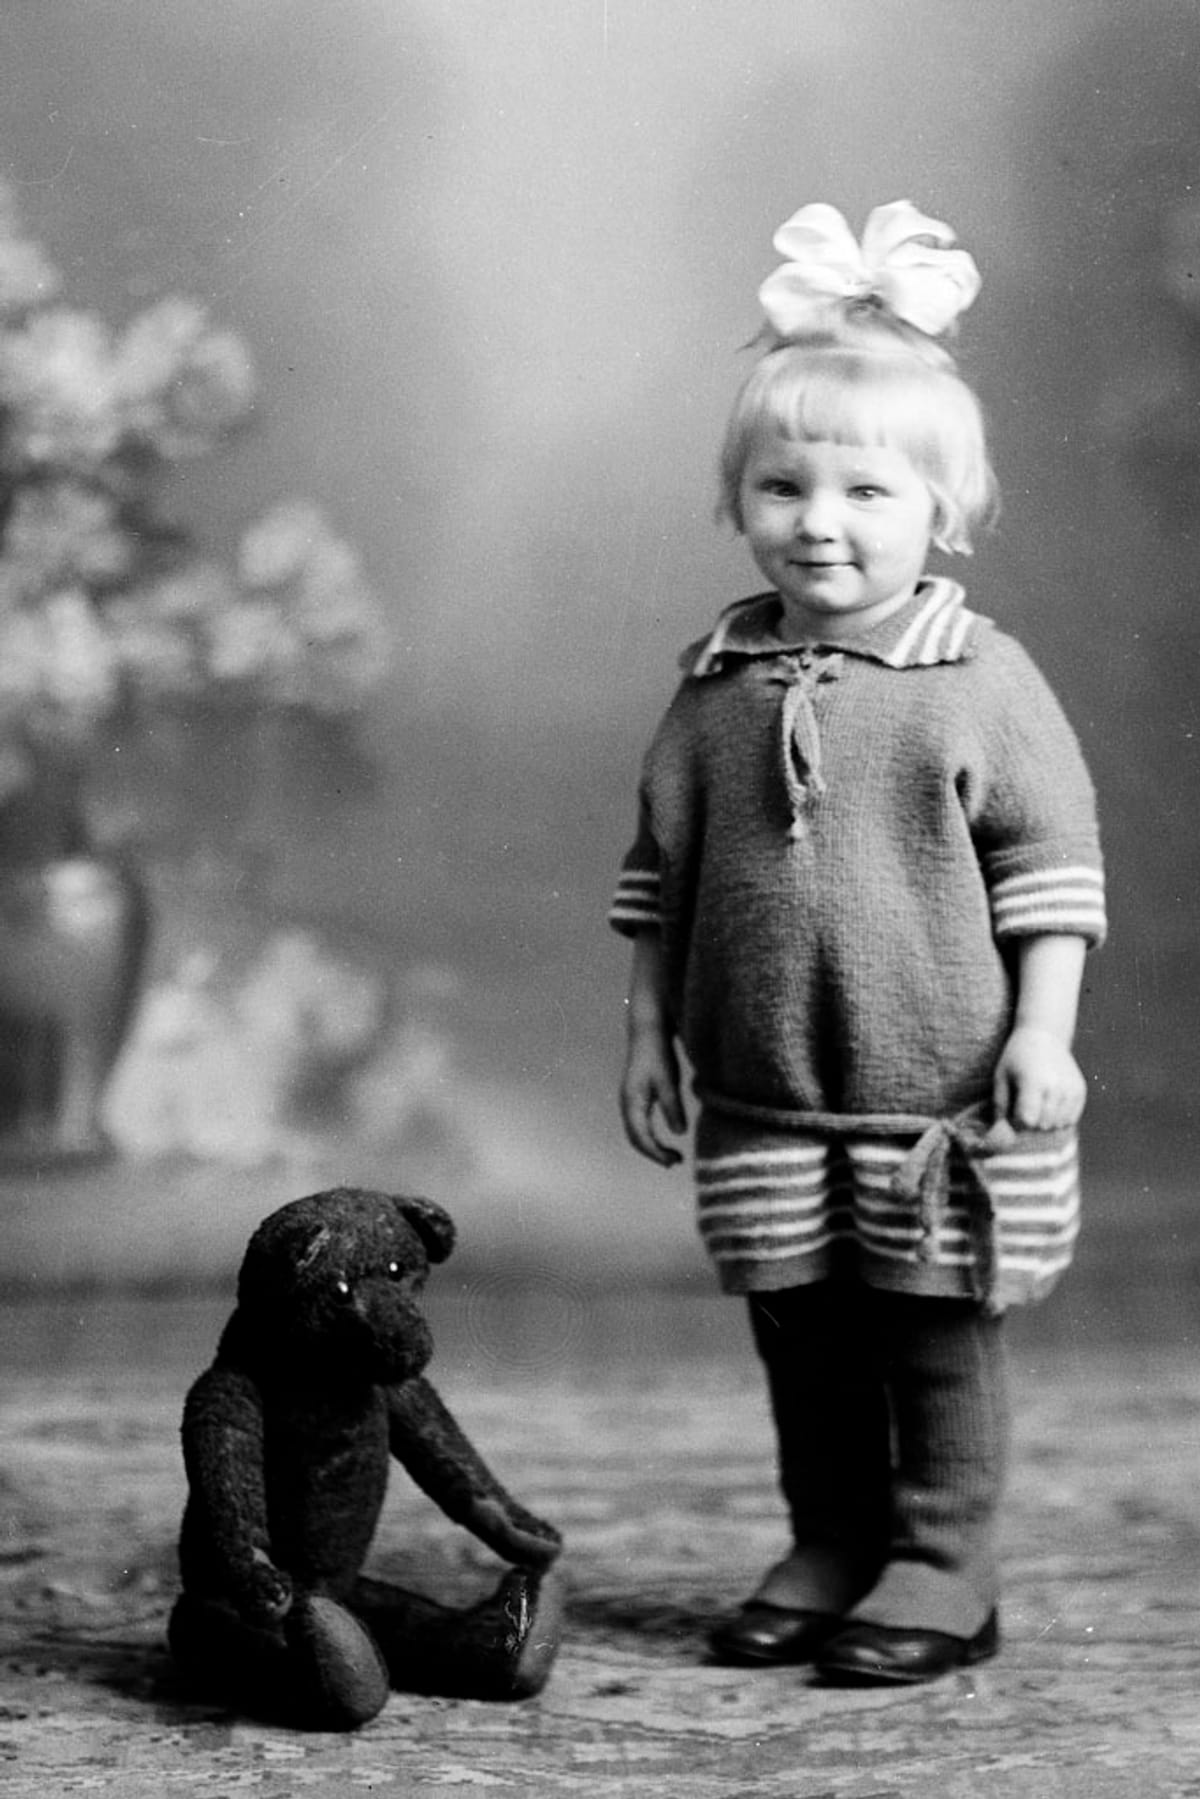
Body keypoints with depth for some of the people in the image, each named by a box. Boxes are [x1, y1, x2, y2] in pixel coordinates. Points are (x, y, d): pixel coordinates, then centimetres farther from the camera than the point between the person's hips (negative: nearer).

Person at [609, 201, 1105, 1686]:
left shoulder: (985, 681, -6)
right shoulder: (717, 687, 4)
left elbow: (1052, 869, -5)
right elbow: (661, 874, 10)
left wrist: (1043, 1033, -11)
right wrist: (648, 1033, 8)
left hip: (942, 1096, -4)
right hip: (766, 1103, 4)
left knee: (938, 1339, 5)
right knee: (800, 1342, 13)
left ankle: (942, 1570, 17)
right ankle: (830, 1551, 27)